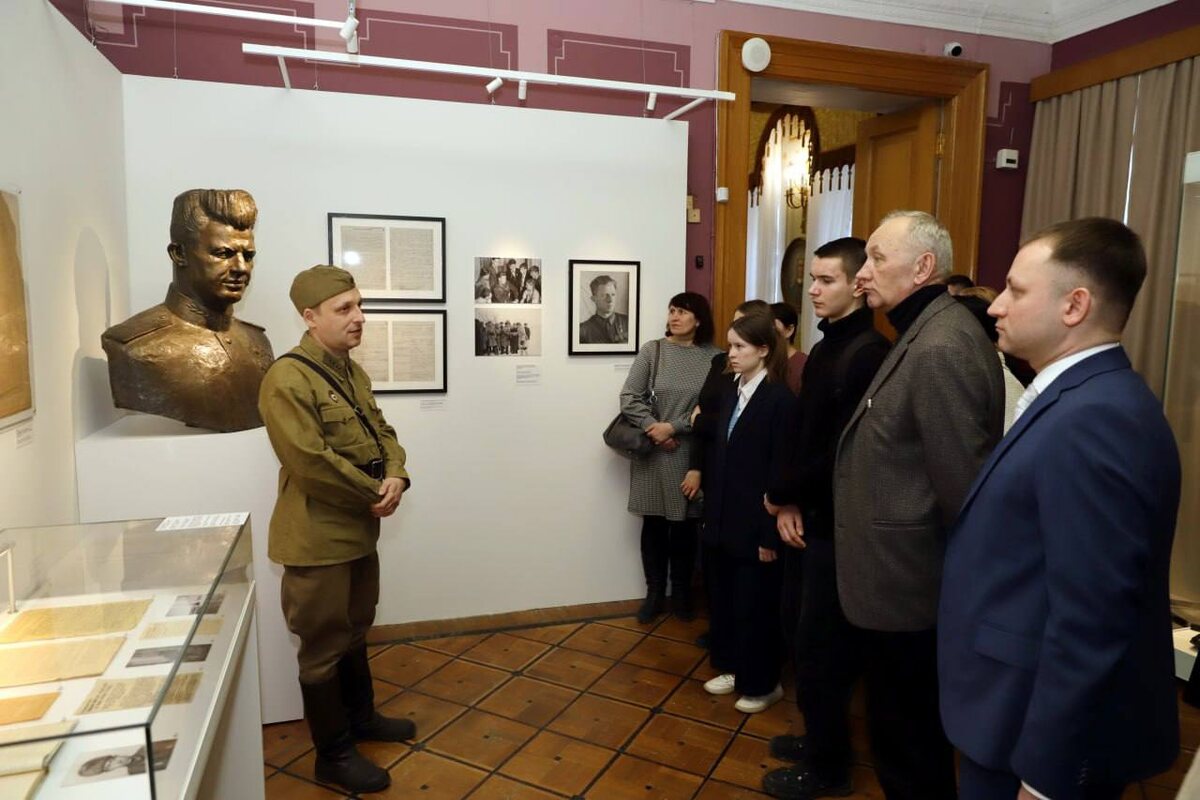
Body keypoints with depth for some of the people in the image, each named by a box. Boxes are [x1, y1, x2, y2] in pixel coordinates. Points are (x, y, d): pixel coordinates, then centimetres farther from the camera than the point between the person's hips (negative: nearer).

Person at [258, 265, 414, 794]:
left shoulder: (352, 371, 9)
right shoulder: (287, 379, -20)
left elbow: (381, 431, 10)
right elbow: (312, 463, -26)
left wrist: (395, 476, -10)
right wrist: (376, 494, -17)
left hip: (360, 530, 9)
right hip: (318, 537, -8)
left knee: (355, 631, 23)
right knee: (325, 646, 7)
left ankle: (361, 716, 43)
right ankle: (334, 753, 23)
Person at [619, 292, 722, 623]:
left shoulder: (713, 357, -4)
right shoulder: (652, 350, -1)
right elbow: (629, 398, -3)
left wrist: (674, 427, -14)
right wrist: (653, 429, -13)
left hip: (691, 452, -1)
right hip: (652, 452, 1)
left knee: (684, 525, 10)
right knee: (654, 524, 9)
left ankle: (681, 592, 28)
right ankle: (655, 592, 24)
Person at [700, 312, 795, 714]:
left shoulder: (780, 399, -14)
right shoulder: (730, 392, 7)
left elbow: (781, 471, -15)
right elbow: (717, 456, 9)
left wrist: (770, 534, -15)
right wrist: (710, 511, 8)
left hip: (755, 524, -7)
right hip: (724, 519, 7)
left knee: (755, 606, 7)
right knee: (724, 598, 17)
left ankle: (761, 684, 25)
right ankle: (732, 667, 35)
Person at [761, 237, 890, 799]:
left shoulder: (869, 354, -20)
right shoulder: (824, 349, 10)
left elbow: (844, 453, -24)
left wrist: (779, 493, -10)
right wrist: (787, 504, -3)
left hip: (838, 525, -9)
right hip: (807, 516, 9)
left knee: (822, 646, 5)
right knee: (801, 632, 19)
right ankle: (821, 738, 39)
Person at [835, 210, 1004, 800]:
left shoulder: (941, 348, -23)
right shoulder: (924, 335, 9)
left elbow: (963, 485, -23)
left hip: (906, 586, -10)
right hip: (900, 580, 10)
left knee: (905, 744, 9)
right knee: (911, 733, 24)